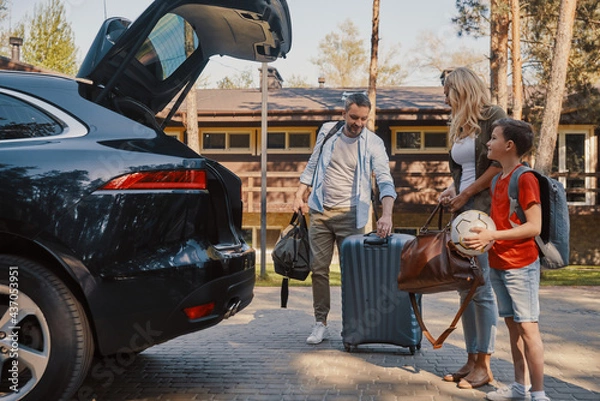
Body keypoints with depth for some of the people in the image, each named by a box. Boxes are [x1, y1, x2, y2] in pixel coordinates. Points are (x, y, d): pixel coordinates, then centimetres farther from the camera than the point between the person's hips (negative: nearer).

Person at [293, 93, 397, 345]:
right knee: (318, 269, 3)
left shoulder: (373, 143, -4)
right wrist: (299, 195, 6)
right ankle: (320, 323, 11)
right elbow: (312, 166, 16)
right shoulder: (327, 131, 6)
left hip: (350, 215, -3)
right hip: (319, 211, 3)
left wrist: (386, 215, -29)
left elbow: (385, 181, -14)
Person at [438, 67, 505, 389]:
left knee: (481, 288, -7)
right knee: (465, 288, 7)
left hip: (484, 210, -8)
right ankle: (471, 361, 13)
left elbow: (500, 164, -12)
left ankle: (484, 365, 1)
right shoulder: (461, 127, 20)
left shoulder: (493, 116, -4)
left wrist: (466, 194, -9)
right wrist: (452, 190, 6)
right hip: (463, 213, 8)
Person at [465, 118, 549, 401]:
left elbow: (534, 227, -18)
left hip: (520, 265, -9)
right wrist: (482, 235, 2)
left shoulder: (525, 178, -14)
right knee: (512, 324, 13)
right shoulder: (499, 179, 12)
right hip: (498, 264, 9)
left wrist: (493, 236, -23)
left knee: (527, 327, -6)